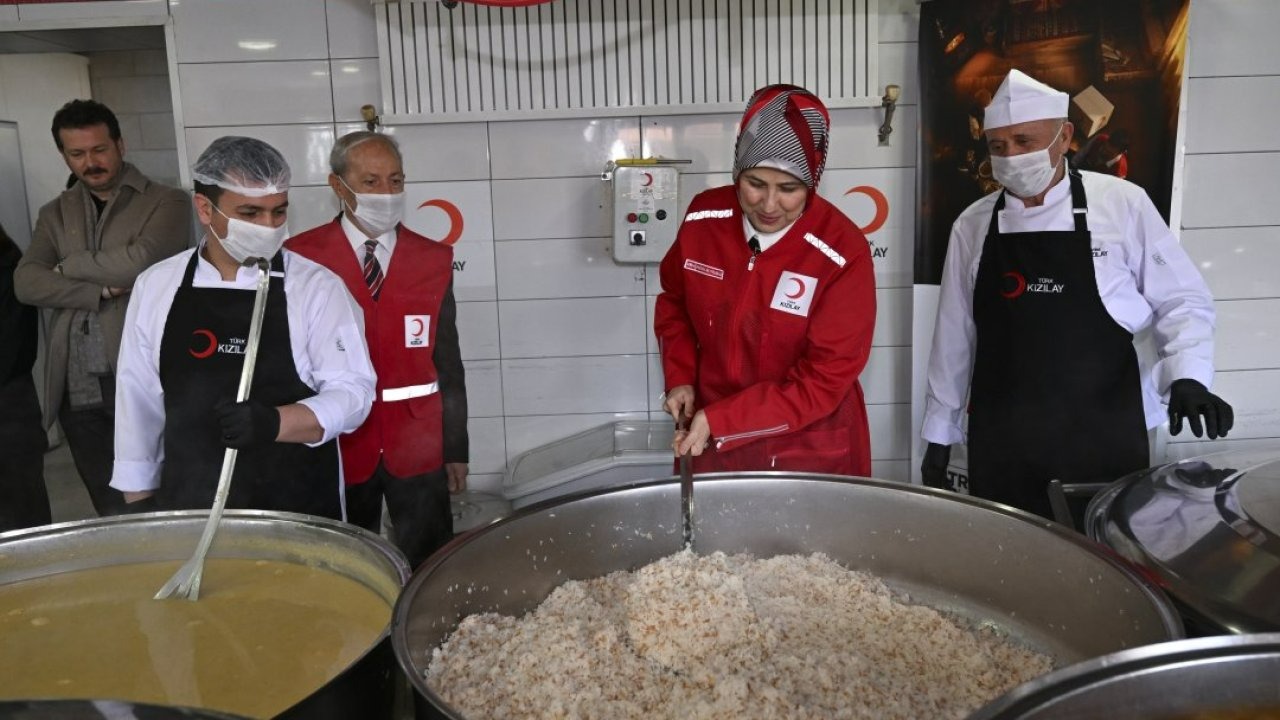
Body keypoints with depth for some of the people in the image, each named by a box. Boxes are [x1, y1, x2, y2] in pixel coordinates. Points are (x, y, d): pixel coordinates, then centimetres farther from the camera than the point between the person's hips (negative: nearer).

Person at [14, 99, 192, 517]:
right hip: (78, 390, 4)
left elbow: (140, 261, -16)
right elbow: (26, 283, 1)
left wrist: (68, 266, -1)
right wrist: (102, 291, -13)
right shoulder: (55, 214, 15)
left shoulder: (166, 202, 1)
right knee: (111, 512, 12)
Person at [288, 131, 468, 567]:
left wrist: (456, 448, 5)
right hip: (338, 447, -1)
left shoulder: (433, 259, 3)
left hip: (418, 448, 1)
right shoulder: (301, 258, -5)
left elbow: (448, 363, 4)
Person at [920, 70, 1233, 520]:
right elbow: (954, 337, 8)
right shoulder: (972, 226, 4)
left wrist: (1187, 377, -15)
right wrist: (938, 436, 10)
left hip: (1103, 437, -2)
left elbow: (1182, 302, 3)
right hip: (1002, 443, 2)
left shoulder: (1121, 205, -3)